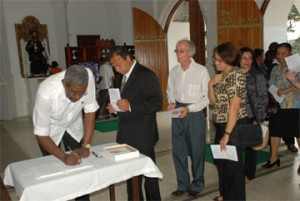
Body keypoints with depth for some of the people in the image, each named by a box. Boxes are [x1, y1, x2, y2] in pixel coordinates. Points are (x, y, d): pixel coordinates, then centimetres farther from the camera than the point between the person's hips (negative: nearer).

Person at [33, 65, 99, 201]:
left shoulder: (88, 76, -31)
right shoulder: (46, 93, -37)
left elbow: (90, 111, -20)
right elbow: (41, 134, -27)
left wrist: (85, 146, -23)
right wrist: (64, 157, -37)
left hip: (74, 125, 3)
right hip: (50, 130, -2)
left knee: (81, 162, 2)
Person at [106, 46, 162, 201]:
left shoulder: (146, 75, -12)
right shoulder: (120, 77, 13)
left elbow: (157, 103, -18)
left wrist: (131, 106, -25)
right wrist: (114, 107, 0)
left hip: (142, 135, -7)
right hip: (125, 134, 7)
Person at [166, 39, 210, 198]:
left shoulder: (201, 71, -11)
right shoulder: (174, 71, 5)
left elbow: (207, 97, -10)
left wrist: (189, 108, -19)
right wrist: (172, 102, -5)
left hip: (195, 113, -4)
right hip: (178, 114, 5)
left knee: (196, 151, 8)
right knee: (178, 151, 12)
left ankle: (197, 185, 29)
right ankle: (182, 184, 30)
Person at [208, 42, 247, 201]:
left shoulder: (236, 75, -18)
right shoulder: (221, 76, 9)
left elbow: (235, 107, -22)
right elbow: (214, 101, 9)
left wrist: (227, 134, -21)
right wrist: (211, 84, -7)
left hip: (234, 126, -9)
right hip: (221, 125, 9)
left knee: (233, 163, 6)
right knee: (221, 161, 20)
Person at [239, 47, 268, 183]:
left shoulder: (258, 76, 1)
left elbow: (263, 99, 0)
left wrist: (258, 119, -6)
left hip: (252, 117, -1)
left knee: (250, 146, 8)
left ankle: (248, 174, 25)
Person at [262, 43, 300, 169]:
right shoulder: (275, 69, 13)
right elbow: (271, 86, 13)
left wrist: (286, 90, -24)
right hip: (277, 105, 7)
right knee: (274, 130, 11)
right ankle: (274, 157, 23)